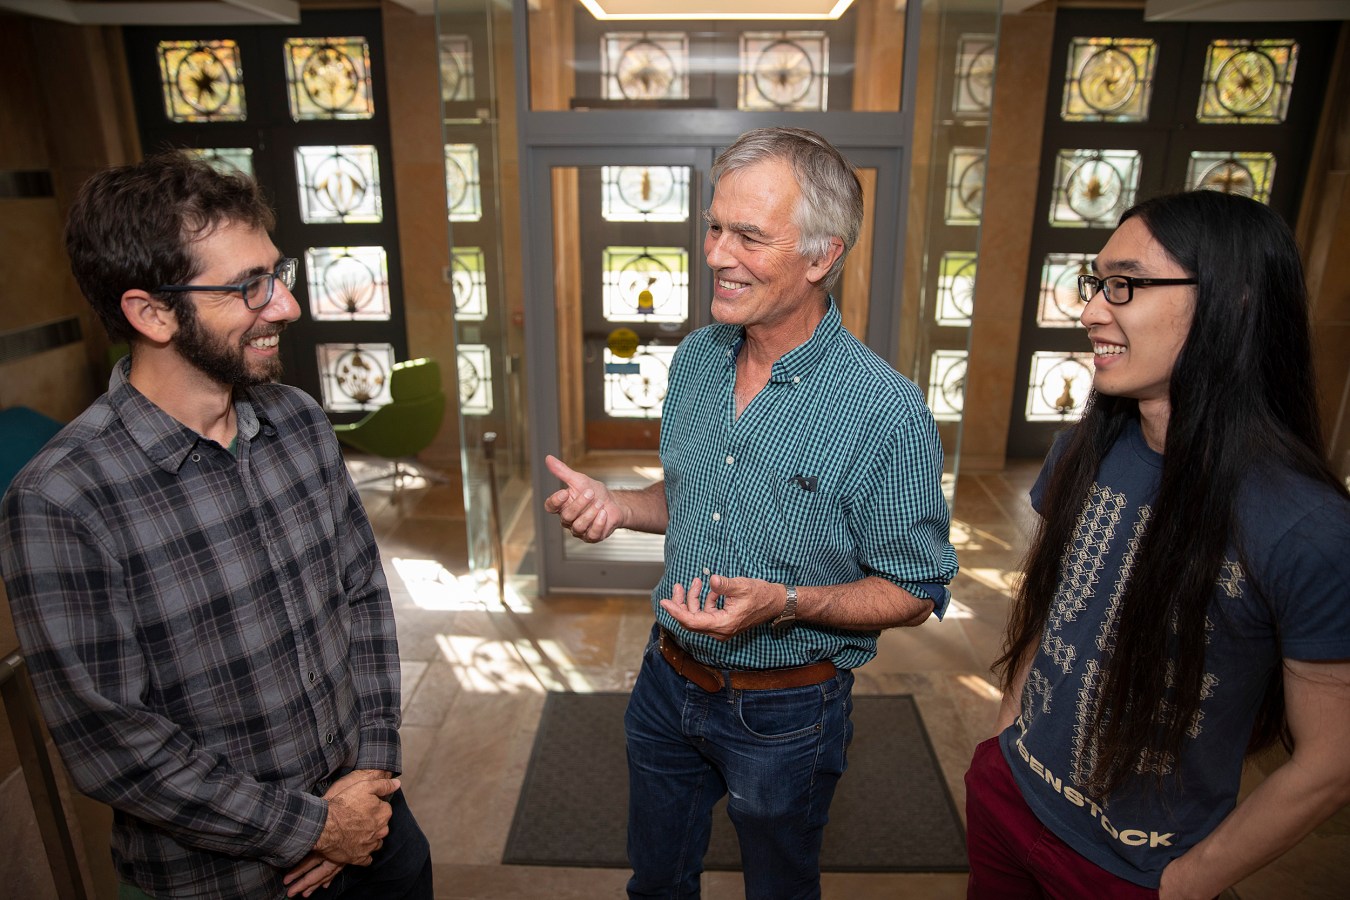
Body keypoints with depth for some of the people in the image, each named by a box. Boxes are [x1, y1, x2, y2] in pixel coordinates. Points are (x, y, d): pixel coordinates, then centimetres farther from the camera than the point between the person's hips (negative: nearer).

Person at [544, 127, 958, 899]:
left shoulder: (888, 413, -25)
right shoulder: (695, 358, -5)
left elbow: (916, 592, -15)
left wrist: (786, 604, -30)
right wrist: (612, 504, -10)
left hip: (784, 710, -5)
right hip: (669, 678, 5)